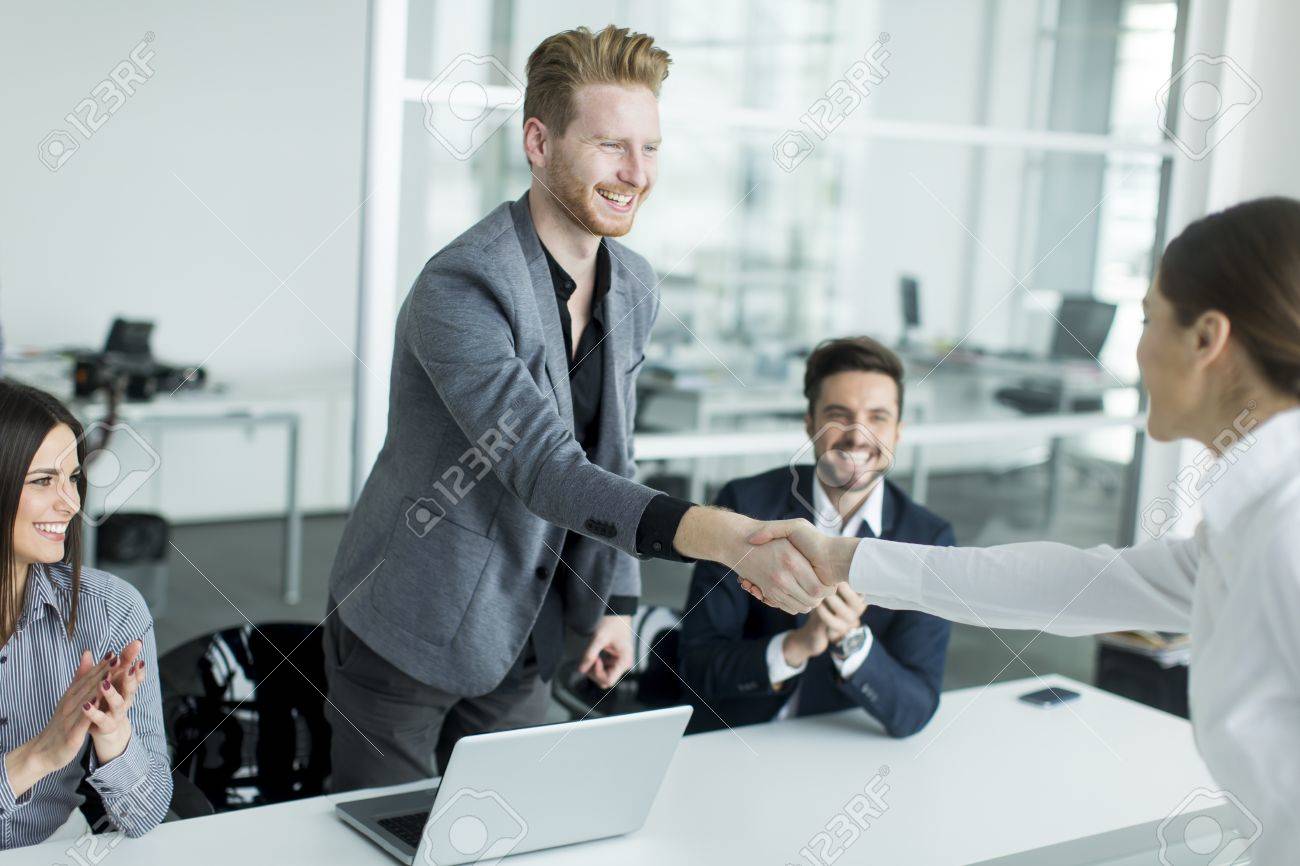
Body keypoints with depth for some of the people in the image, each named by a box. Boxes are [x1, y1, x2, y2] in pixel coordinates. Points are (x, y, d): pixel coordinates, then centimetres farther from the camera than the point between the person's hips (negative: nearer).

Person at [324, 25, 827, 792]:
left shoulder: (635, 288, 0)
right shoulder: (461, 289, -26)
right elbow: (547, 472, -35)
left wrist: (616, 600, 9)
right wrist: (729, 539, -46)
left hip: (522, 642, 6)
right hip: (406, 638, -6)